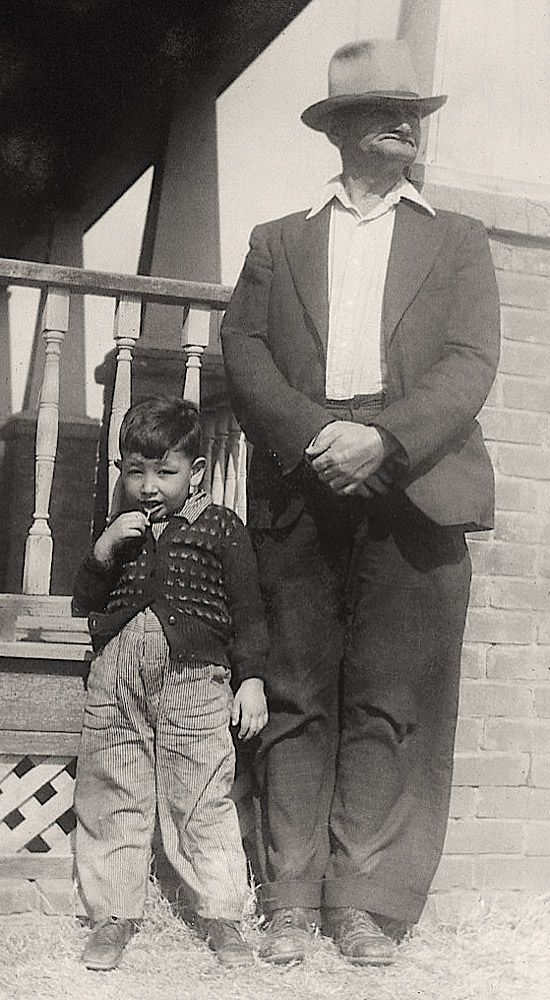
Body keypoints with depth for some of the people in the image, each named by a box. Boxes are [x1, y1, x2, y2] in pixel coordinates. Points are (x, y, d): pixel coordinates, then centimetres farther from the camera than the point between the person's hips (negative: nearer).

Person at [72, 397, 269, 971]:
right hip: (115, 678, 4)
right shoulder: (120, 530, 14)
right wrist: (103, 551, -4)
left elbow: (247, 610, 4)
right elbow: (84, 602, 12)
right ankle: (113, 915, 20)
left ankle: (221, 918, 14)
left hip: (194, 679, -3)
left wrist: (251, 678, -3)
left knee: (201, 803, 1)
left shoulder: (219, 527, 3)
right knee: (110, 799, 7)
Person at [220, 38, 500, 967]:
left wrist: (383, 439, -14)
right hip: (299, 494, 1)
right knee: (297, 697, 1)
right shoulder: (276, 242, 20)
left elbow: (470, 364, 3)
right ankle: (292, 897, 10)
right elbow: (243, 352, 5)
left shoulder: (457, 239, 17)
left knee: (392, 704, -3)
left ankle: (367, 901, 6)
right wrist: (313, 436, -12)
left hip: (414, 491, 0)